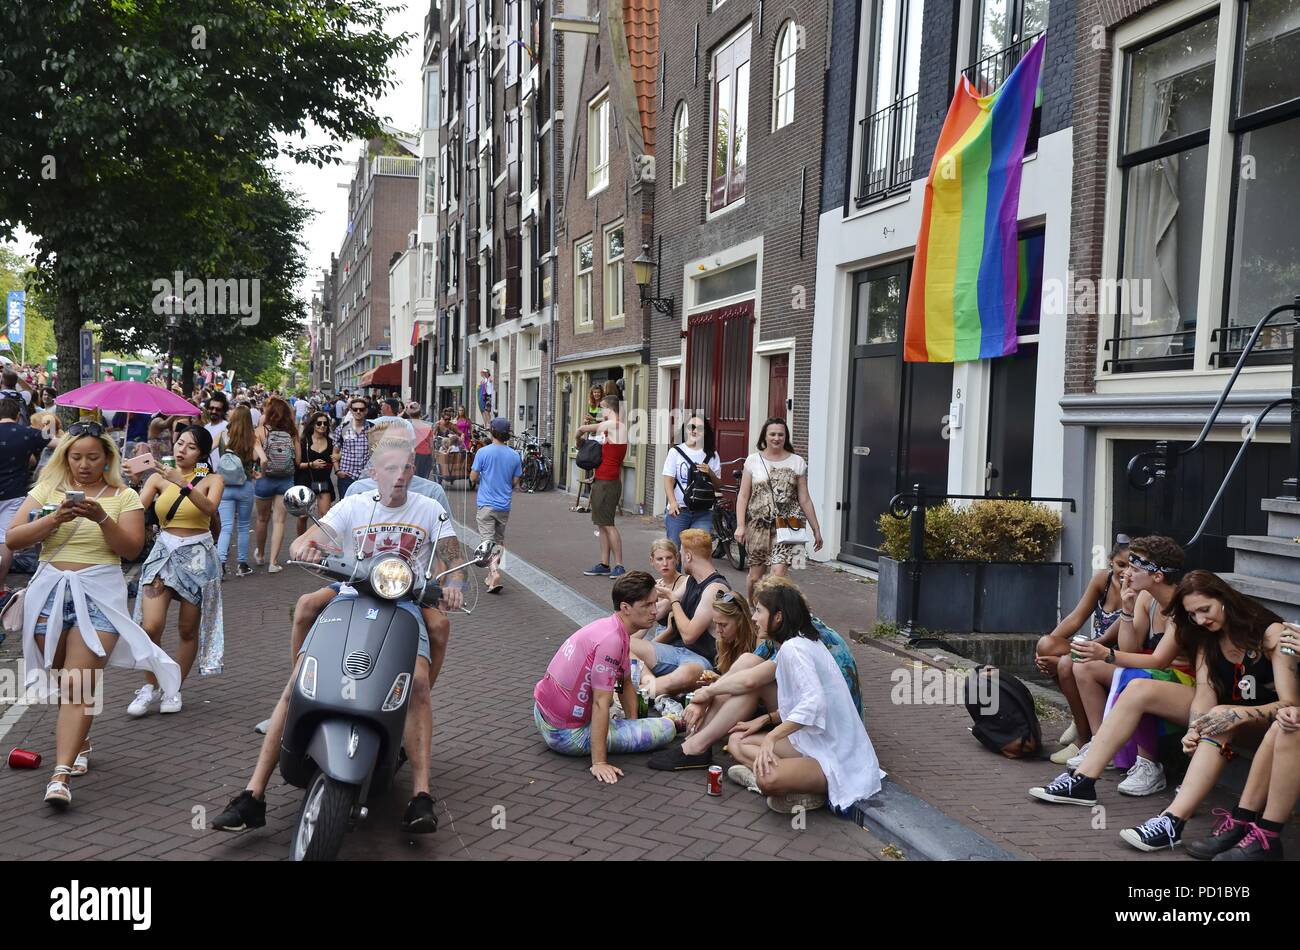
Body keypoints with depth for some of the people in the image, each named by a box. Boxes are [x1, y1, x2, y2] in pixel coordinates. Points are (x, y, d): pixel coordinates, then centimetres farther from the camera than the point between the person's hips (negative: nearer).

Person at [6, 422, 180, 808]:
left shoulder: (124, 497, 4)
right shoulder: (47, 490, 9)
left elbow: (131, 549, -5)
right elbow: (13, 539, 1)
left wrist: (102, 518, -19)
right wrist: (54, 519, -15)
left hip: (99, 592, -3)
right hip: (50, 591, 3)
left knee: (80, 685, -11)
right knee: (65, 680, 11)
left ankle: (61, 775, -16)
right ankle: (80, 744, 33)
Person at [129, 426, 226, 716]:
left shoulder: (212, 480, 0)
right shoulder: (159, 478, 5)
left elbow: (210, 508, -21)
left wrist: (183, 484, -32)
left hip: (198, 557, -1)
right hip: (163, 552, 1)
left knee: (188, 629, 7)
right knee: (151, 626, -11)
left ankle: (174, 689, 25)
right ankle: (150, 687, 11)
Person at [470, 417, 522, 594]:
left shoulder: (483, 452, -10)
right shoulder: (514, 455, 1)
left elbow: (473, 478, -7)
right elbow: (515, 482, 5)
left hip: (486, 505, -4)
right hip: (504, 506, 4)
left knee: (488, 541, -4)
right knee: (499, 541, 16)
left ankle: (494, 573, -23)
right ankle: (492, 576, 21)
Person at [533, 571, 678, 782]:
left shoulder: (610, 627, 5)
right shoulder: (612, 640, -25)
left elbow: (626, 683, 14)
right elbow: (600, 704, -26)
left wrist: (634, 724, 10)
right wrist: (599, 763, -25)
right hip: (568, 736, -10)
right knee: (666, 729, -11)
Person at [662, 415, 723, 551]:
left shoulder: (712, 455, 11)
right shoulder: (676, 451, 5)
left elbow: (718, 487, 12)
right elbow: (668, 480, -1)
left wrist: (710, 473, -9)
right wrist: (673, 502, -17)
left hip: (703, 512, 1)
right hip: (679, 509, -1)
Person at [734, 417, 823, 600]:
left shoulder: (797, 463, 4)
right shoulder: (753, 460, 5)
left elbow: (804, 500, 6)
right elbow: (743, 496, 4)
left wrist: (816, 529, 5)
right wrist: (740, 526, -6)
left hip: (786, 526, -1)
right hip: (758, 525, 1)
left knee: (778, 573, -16)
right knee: (755, 577, 8)